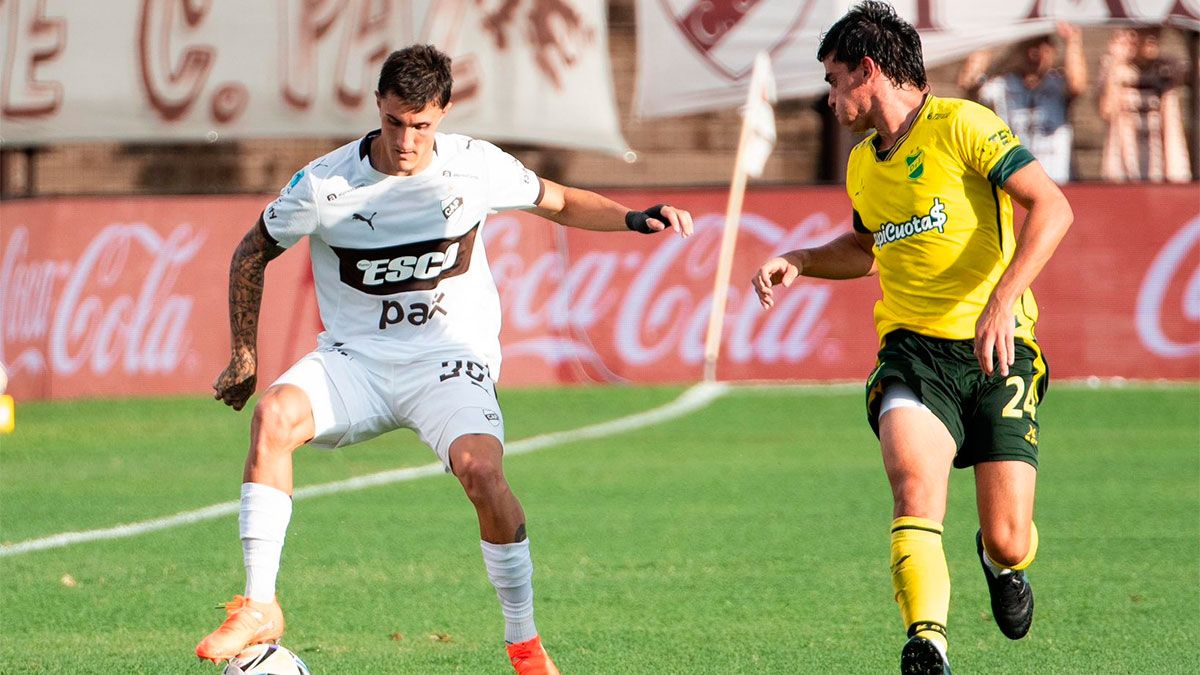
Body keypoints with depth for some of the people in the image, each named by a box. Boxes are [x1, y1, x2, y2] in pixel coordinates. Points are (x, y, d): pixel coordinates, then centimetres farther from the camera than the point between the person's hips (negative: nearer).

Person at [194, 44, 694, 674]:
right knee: (274, 415, -30)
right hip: (353, 360, 1)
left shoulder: (476, 167, -5)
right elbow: (251, 253, 7)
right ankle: (259, 606, -24)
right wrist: (244, 358, 5)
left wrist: (636, 218, -4)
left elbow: (559, 202, 13)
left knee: (481, 470, -30)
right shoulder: (324, 185, -9)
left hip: (450, 360, -1)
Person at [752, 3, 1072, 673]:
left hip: (996, 350, -4)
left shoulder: (961, 125, -7)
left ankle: (1004, 562, 33)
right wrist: (798, 262, 18)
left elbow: (1051, 207, -17)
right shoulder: (863, 166, 16)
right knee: (914, 482, -27)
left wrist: (1002, 300, -27)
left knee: (1009, 542, -6)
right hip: (913, 349, 4)